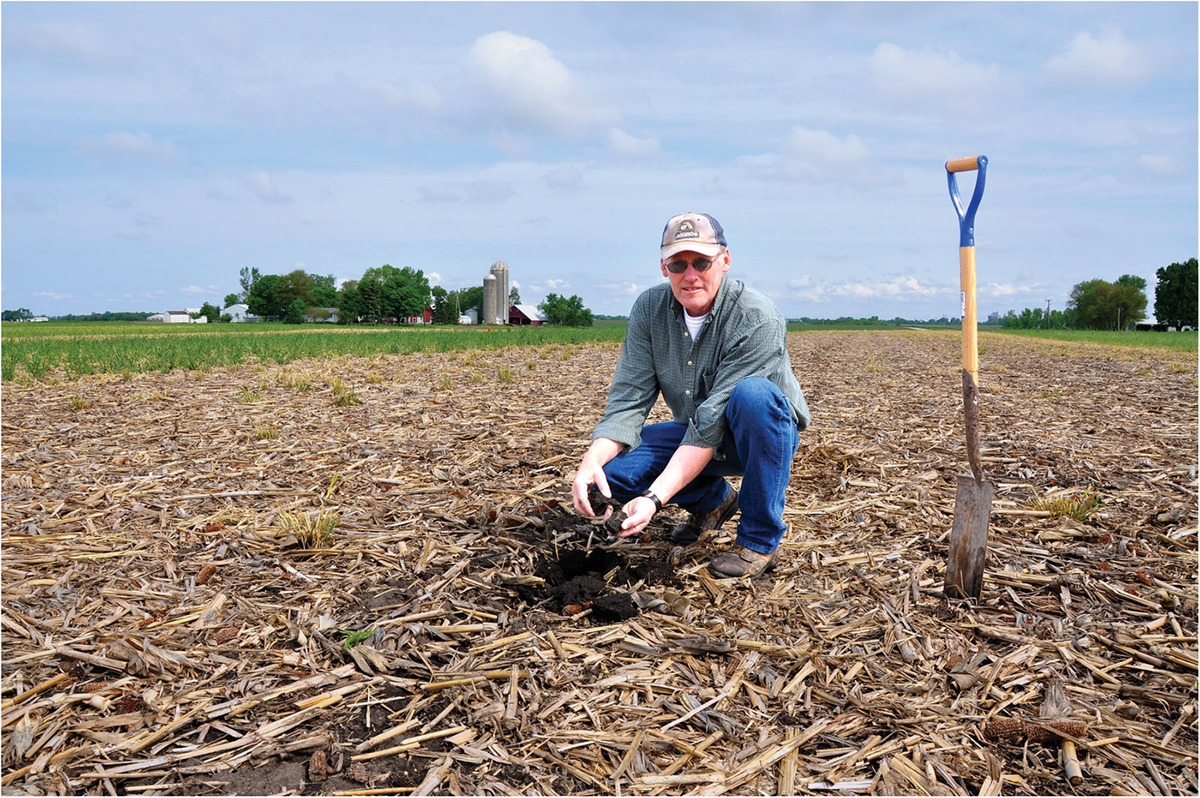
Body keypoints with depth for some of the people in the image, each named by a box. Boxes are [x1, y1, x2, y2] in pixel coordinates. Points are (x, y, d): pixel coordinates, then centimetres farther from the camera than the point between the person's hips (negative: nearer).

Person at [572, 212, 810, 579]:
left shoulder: (759, 321, -27)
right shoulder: (649, 309, -10)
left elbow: (712, 422, -33)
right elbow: (628, 400, -14)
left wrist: (654, 498, -40)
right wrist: (591, 460, -33)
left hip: (766, 435, -4)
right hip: (694, 431, 5)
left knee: (752, 393, -38)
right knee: (612, 467, -19)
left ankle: (760, 540, -19)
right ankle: (713, 498, 11)